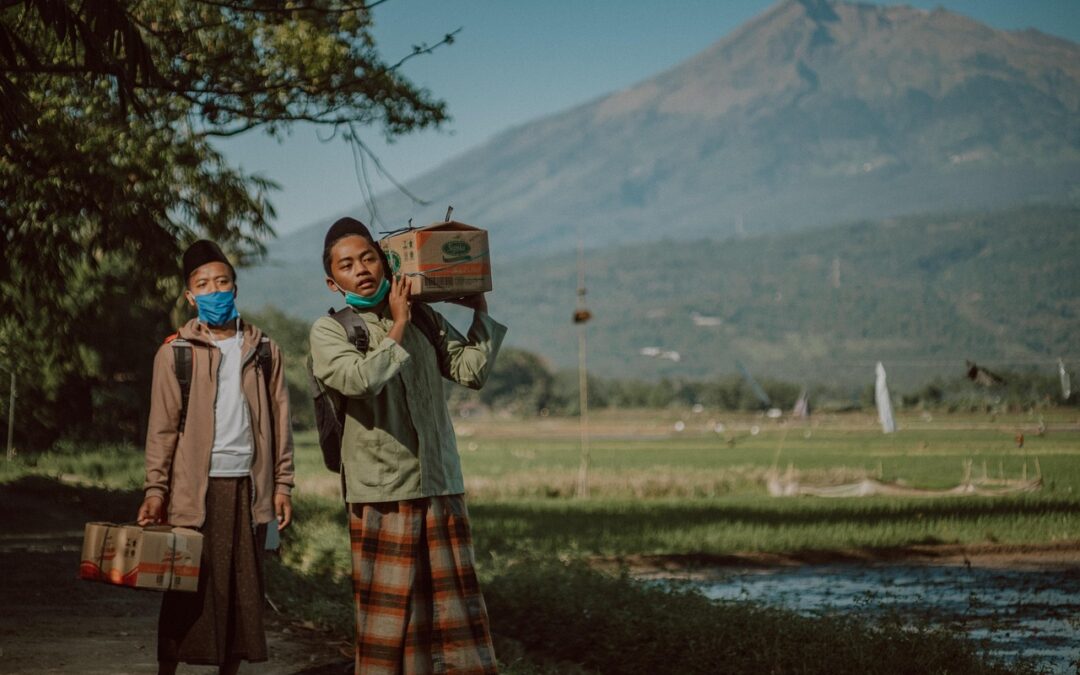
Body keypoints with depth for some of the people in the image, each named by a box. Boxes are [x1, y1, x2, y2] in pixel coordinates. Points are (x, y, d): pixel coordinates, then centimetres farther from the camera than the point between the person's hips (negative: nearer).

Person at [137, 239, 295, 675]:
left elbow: (279, 422, 10)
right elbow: (162, 428, 0)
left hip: (247, 487, 2)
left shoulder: (263, 351, 10)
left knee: (242, 590, 4)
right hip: (194, 489, -2)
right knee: (187, 592, -2)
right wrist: (155, 489, -7)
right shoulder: (175, 352, 2)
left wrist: (282, 484, 4)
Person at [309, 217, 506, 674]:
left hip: (441, 485, 4)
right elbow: (360, 380, -18)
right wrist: (398, 326, -10)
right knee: (388, 615, -2)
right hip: (381, 494, -4)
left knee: (455, 608, 6)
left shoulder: (425, 319, 11)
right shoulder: (329, 331, 0)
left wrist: (480, 311, 6)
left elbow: (471, 371, 6)